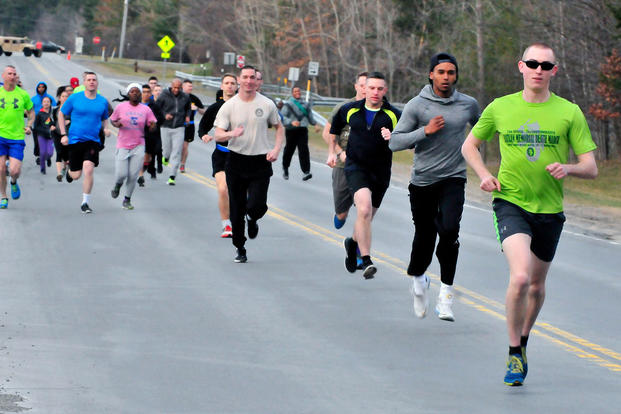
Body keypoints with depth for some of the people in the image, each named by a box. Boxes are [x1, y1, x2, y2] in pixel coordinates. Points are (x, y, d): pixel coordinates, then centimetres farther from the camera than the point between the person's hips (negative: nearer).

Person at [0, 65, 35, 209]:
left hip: (17, 137, -1)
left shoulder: (23, 94, 2)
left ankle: (14, 183, 26)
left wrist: (29, 126, -2)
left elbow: (31, 112, 15)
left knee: (14, 170, -10)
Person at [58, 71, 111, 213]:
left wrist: (105, 129, -1)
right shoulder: (74, 98, -2)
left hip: (93, 141, 1)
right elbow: (61, 114, 7)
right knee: (76, 175, 4)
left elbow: (104, 119, 21)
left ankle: (85, 203, -6)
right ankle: (69, 171, 45)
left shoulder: (102, 101, 5)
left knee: (88, 169, -18)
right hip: (75, 140, 0)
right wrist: (63, 135, -1)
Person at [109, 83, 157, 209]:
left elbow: (152, 128, 7)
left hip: (138, 146, 1)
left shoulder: (146, 109, 3)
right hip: (123, 145, -1)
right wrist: (117, 124, -10)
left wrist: (152, 126, -17)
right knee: (121, 174, -7)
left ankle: (127, 199, 15)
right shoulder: (121, 107, 0)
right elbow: (112, 120, 12)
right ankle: (117, 185, 29)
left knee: (133, 176, -2)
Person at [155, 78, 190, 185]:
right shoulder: (164, 95, -4)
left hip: (179, 128, 1)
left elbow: (188, 108, 23)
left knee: (176, 152, -7)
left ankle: (172, 176, -6)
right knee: (167, 150, 4)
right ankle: (165, 157, 44)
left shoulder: (185, 97, 4)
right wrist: (164, 115, -16)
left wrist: (187, 116, 3)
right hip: (166, 127, -1)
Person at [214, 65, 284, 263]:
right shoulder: (229, 106, -1)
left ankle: (253, 220, 23)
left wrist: (276, 149, -1)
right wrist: (232, 133, -27)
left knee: (256, 205, -15)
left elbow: (279, 128, 15)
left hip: (261, 162, -1)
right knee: (236, 209, 3)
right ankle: (240, 249, 20)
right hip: (236, 161, 1)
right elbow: (218, 135, -5)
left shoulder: (267, 104, 2)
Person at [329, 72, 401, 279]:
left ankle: (353, 243, 48)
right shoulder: (350, 110, 2)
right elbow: (334, 127, 23)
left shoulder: (394, 115, -4)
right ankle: (366, 261, -27)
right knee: (364, 209, -25)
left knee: (367, 217, 15)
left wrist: (393, 139, -25)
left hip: (380, 172, 2)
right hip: (356, 167, -2)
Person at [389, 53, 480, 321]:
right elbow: (394, 142, -8)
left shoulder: (468, 104, 5)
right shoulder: (417, 105, -4)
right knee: (424, 237, 9)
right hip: (423, 181, 0)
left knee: (449, 230, -23)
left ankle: (446, 294, -16)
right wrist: (425, 131, -18)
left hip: (453, 180, 0)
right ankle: (418, 279, 41)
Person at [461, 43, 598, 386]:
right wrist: (484, 175, -3)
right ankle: (515, 353, -7)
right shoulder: (500, 108, 1)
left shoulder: (569, 112, -1)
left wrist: (568, 168, -22)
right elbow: (469, 145, 16)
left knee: (536, 285, 16)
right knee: (520, 277, -22)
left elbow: (591, 168, -1)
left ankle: (523, 339, 44)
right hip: (510, 203, -2)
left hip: (550, 209, 2)